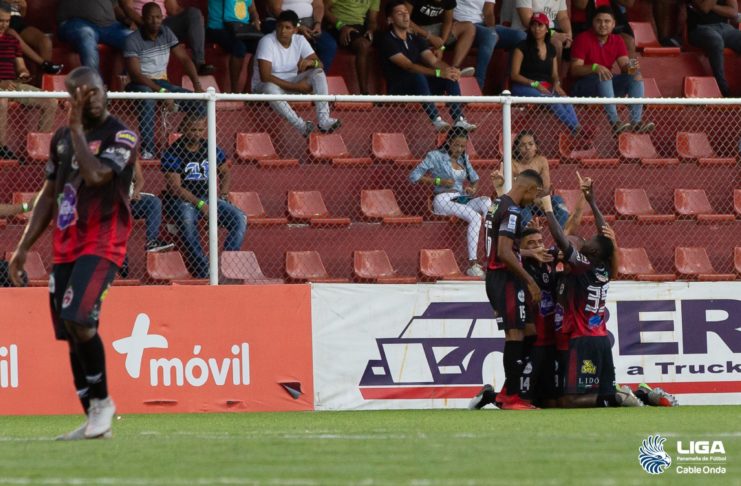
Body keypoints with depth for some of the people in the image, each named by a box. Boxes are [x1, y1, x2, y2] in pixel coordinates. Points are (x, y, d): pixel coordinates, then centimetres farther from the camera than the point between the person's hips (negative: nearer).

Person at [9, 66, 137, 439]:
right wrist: (23, 247, 16)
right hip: (64, 248, 7)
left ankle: (102, 400, -7)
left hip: (102, 244, -7)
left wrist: (77, 128, -15)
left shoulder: (121, 136, -6)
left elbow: (95, 175, -24)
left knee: (79, 320, -23)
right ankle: (94, 423, 10)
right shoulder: (61, 138, 14)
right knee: (71, 334, 5)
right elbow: (49, 196, 20)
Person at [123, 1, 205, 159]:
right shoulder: (133, 40, -14)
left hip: (162, 82, 6)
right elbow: (135, 75, -21)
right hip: (141, 85, -6)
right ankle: (148, 150, -45)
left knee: (198, 103, -13)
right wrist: (161, 91, -31)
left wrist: (197, 85, -8)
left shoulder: (166, 33, 4)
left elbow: (184, 59, 7)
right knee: (147, 97, -42)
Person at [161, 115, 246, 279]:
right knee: (186, 220, -39)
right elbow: (175, 187, -13)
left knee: (240, 218, -16)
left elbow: (224, 171, 26)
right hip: (182, 199, -5)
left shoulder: (210, 148, 9)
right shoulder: (173, 153, -7)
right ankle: (203, 271, -42)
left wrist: (224, 190, 6)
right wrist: (199, 204, -20)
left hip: (208, 197, 5)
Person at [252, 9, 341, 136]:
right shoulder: (267, 42, -19)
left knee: (319, 73, -18)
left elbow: (320, 64, -2)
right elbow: (265, 77, -27)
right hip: (263, 86, -5)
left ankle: (324, 120, -30)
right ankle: (301, 126, -42)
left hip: (291, 82, 5)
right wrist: (296, 87, -27)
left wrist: (312, 62, -30)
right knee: (270, 88, -41)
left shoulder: (300, 40, -4)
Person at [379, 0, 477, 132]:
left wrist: (449, 70, -20)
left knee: (450, 77, -15)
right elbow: (408, 66, -20)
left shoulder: (416, 40, 17)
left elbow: (434, 61, 4)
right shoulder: (387, 41, -8)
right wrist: (438, 73, -30)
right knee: (418, 77, -37)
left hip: (420, 87, 7)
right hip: (398, 90, -7)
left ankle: (459, 120, -29)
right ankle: (436, 120, -46)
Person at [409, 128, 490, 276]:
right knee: (475, 217, -31)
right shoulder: (435, 156, 2)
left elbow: (475, 179, 28)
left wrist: (473, 189, 3)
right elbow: (413, 176, -3)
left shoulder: (463, 158, 21)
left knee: (487, 202, -28)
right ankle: (472, 263, -34)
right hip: (444, 200, -6)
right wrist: (439, 181, -11)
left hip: (463, 200, 6)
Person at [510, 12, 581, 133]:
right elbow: (514, 75, -4)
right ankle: (575, 128, -42)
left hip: (547, 87, 5)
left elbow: (555, 74, 20)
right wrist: (535, 84, -17)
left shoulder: (551, 49, 17)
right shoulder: (522, 47, 1)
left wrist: (556, 84, -5)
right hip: (525, 87, -5)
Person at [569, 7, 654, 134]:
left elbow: (624, 66, -3)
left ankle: (636, 121, -28)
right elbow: (575, 70, -18)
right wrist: (595, 67, -37)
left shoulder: (617, 41, 6)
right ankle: (614, 122, -45)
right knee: (603, 76, -36)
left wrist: (631, 67, -28)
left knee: (636, 75, -14)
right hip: (582, 87, -6)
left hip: (606, 86, 6)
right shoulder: (583, 39, -11)